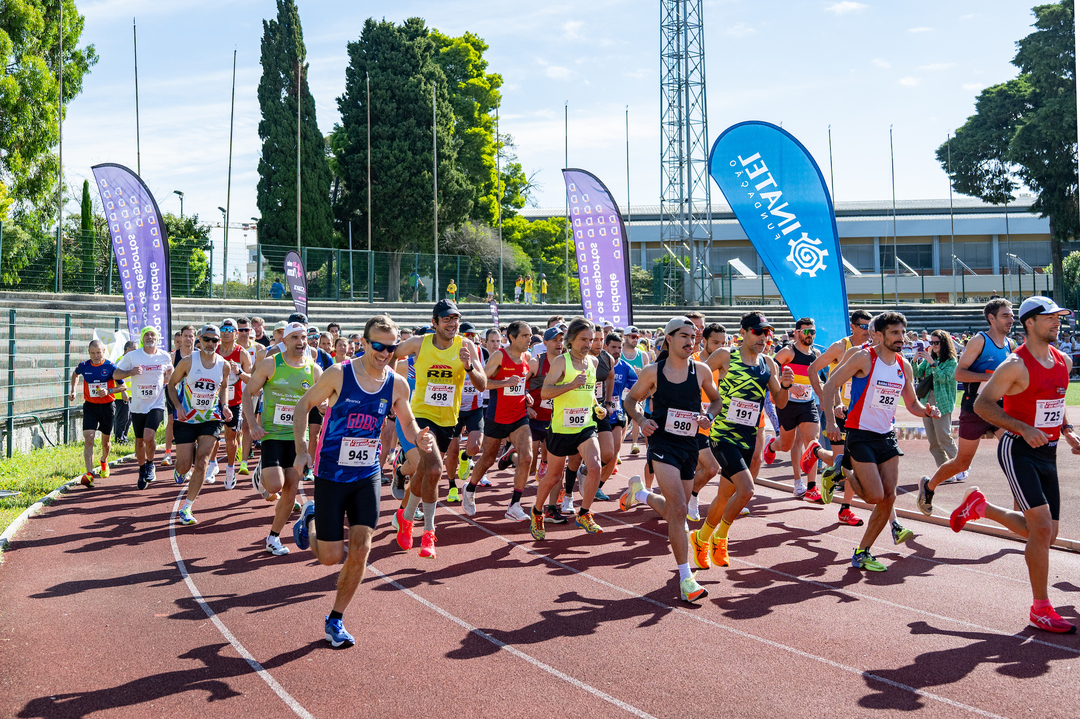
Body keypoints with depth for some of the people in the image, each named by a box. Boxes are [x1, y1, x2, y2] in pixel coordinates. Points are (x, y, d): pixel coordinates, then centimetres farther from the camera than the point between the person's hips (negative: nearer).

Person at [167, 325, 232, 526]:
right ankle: (179, 469, 40)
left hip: (211, 419, 1)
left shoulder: (224, 366, -2)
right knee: (185, 466, -1)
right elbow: (171, 384, 2)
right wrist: (178, 406, -13)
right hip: (186, 419, -1)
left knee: (201, 464, -12)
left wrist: (224, 406, 0)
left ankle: (186, 509, 0)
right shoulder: (188, 361, -9)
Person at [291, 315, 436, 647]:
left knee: (361, 548, -7)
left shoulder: (397, 385, -3)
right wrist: (301, 450, -13)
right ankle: (310, 519, 35)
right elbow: (303, 406, -2)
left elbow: (408, 423, 10)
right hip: (330, 474, -3)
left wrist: (419, 440, -13)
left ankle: (335, 620, 12)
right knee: (331, 557, 0)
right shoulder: (338, 374, -14)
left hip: (368, 475, 3)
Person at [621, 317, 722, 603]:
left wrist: (708, 416, -6)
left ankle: (640, 492, 46)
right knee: (678, 509, -17)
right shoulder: (652, 372, -3)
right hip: (662, 443, -4)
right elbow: (631, 399, 10)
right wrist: (641, 420, -9)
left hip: (690, 445, 4)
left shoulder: (701, 370, 2)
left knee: (673, 511, 14)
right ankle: (685, 578, -10)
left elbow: (716, 400, 16)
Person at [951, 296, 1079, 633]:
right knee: (1042, 527, -14)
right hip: (1018, 451, -8)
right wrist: (1023, 428, -23)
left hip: (1048, 454, 8)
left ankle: (979, 506, 32)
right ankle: (1040, 609, -2)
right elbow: (982, 404, -14)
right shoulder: (1016, 365, -15)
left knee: (1044, 534, 11)